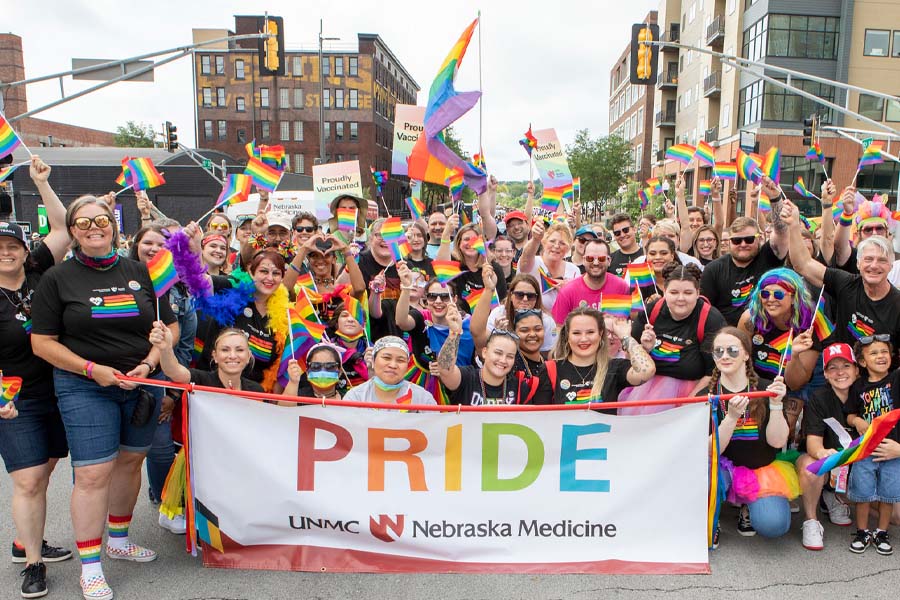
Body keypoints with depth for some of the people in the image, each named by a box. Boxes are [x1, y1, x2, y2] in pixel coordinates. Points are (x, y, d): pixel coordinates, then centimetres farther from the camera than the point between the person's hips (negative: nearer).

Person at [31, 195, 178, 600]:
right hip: (84, 388, -3)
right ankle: (90, 567, 10)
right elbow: (43, 342, -3)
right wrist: (92, 369, -14)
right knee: (93, 474, -4)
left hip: (141, 384, 3)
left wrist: (148, 363, -7)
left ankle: (118, 540, 33)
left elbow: (169, 325, 8)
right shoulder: (57, 278, -1)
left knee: (129, 462, 13)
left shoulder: (139, 272, 6)